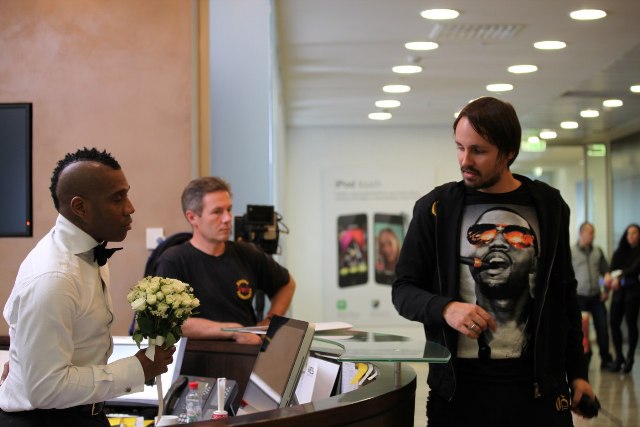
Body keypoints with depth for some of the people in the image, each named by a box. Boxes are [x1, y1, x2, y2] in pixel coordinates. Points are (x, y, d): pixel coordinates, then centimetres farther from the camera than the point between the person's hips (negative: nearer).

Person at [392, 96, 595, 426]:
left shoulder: (548, 208, 4)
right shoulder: (436, 208, -1)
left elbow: (564, 296, 11)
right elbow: (403, 290, 2)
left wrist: (577, 371, 10)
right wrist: (445, 308, -18)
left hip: (538, 385, 1)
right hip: (460, 384, -1)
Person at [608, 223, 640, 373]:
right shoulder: (619, 252, 14)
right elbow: (613, 268, 5)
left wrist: (620, 277, -20)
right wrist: (616, 276, -16)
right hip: (619, 290, 4)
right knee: (614, 323, -2)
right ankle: (619, 357, 12)